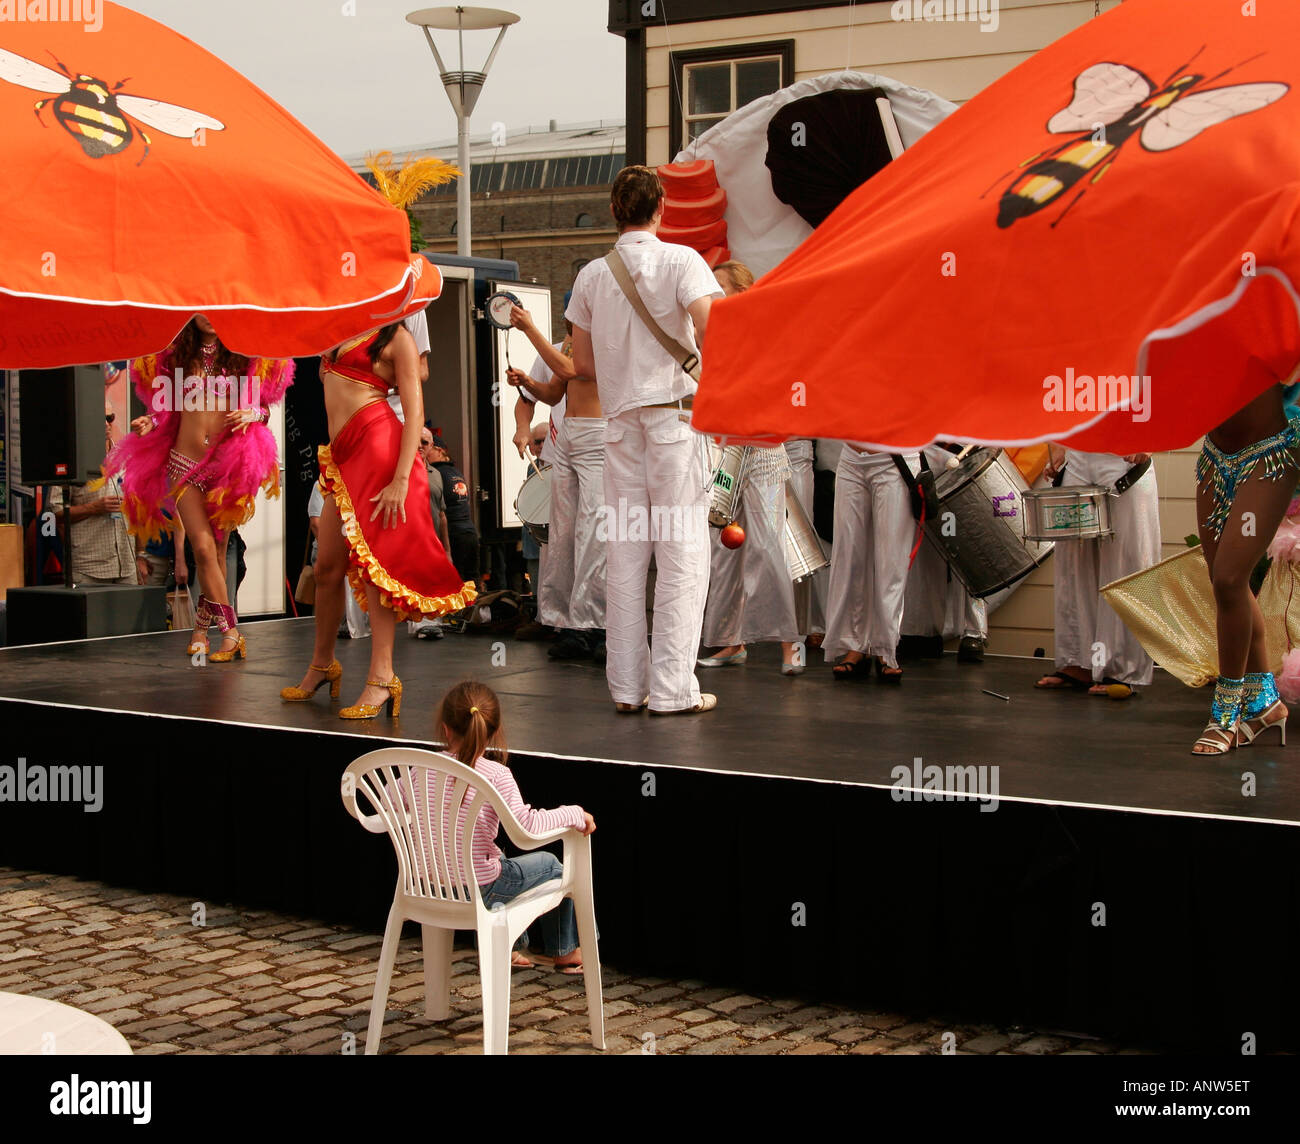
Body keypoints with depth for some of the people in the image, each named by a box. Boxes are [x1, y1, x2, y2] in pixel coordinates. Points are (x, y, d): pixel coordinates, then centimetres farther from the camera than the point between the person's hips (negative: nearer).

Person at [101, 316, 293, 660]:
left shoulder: (244, 358, 6)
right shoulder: (176, 357, 10)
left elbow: (265, 407, 9)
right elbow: (166, 408, 18)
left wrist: (250, 415, -11)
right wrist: (150, 422, 0)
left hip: (228, 464, 0)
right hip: (185, 464, 0)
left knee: (217, 551, 2)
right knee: (204, 548, -12)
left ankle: (201, 626, 18)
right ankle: (231, 634, -11)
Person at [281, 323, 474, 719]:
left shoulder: (397, 338, 1)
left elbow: (415, 412, -9)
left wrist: (401, 480, -17)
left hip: (379, 445, -7)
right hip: (342, 453, 7)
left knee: (374, 562, -11)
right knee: (327, 567, 10)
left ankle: (381, 679, -10)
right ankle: (322, 664, 25)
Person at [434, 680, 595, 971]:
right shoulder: (495, 774, -19)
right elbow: (525, 825, -29)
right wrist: (574, 814, -16)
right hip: (480, 890, -5)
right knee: (551, 865, 22)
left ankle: (513, 946, 49)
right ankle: (563, 951, 40)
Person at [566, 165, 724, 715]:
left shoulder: (592, 274, 9)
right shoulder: (680, 260, -3)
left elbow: (582, 363, 12)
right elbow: (708, 328, -18)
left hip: (619, 421, 4)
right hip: (673, 413, -4)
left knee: (625, 554, 7)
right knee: (682, 552, -2)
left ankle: (627, 685, 10)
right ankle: (673, 688, -4)